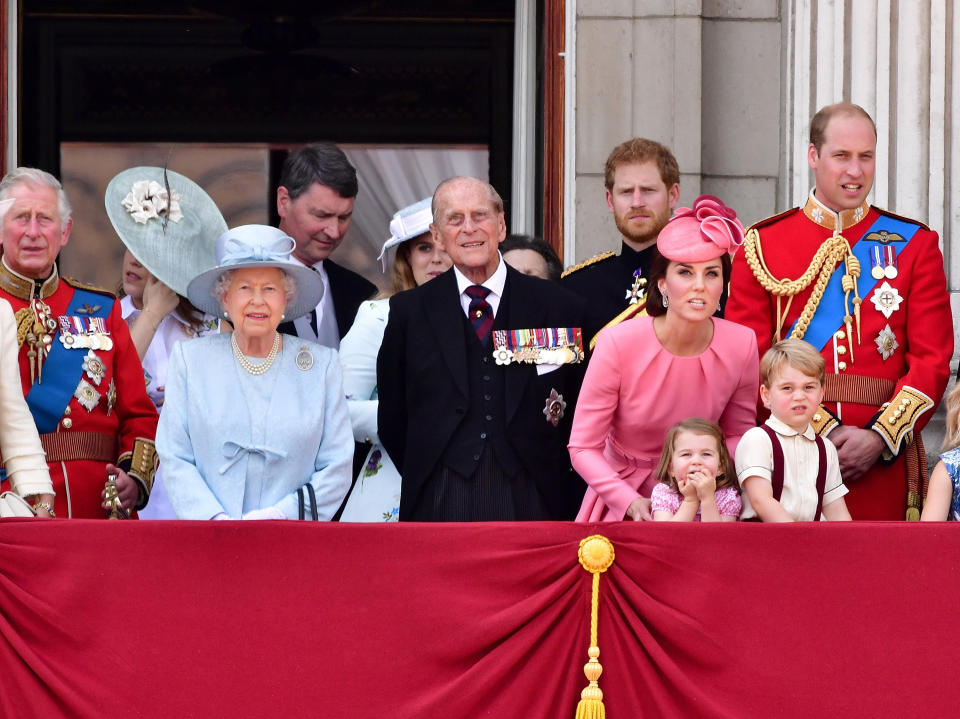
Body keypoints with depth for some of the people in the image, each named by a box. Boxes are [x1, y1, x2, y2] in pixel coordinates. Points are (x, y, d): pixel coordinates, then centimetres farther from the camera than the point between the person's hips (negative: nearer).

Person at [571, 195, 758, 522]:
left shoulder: (741, 345, -8)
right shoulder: (617, 344, -15)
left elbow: (738, 434, 8)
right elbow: (583, 448, -8)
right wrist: (632, 502, -22)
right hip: (621, 499, -2)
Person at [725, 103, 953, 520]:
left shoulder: (914, 246, 9)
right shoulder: (761, 246, 6)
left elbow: (932, 360, 2)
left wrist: (880, 438, -11)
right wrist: (823, 431, -11)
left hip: (883, 458, 1)